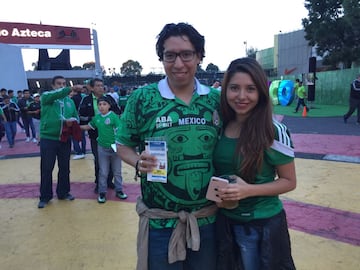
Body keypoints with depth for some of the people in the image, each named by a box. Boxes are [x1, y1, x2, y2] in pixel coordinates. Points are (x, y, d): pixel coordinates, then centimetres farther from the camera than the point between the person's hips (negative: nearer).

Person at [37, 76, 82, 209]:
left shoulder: (70, 101, 9)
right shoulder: (46, 96, -3)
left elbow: (76, 117, 12)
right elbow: (55, 95, -26)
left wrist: (72, 121, -12)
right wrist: (72, 88, -39)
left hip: (65, 139, 4)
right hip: (48, 139, -3)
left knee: (64, 168, 12)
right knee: (46, 168, 5)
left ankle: (63, 192, 28)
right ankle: (45, 196, 19)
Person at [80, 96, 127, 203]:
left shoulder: (114, 116, -12)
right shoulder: (96, 117, 1)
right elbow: (89, 126, 18)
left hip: (114, 147, -3)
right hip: (102, 148, 3)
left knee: (117, 171, 12)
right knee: (103, 172, 11)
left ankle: (119, 190, 28)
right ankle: (102, 192, 23)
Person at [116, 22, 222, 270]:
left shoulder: (216, 99, -2)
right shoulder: (142, 98, -9)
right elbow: (124, 146, 0)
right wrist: (139, 162, -20)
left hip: (208, 218, 3)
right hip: (160, 221, -2)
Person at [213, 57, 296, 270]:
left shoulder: (274, 131, -18)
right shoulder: (220, 127, -5)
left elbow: (289, 181, -9)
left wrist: (249, 190, -23)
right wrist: (215, 191, -11)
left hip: (264, 224, -4)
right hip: (226, 221, 4)